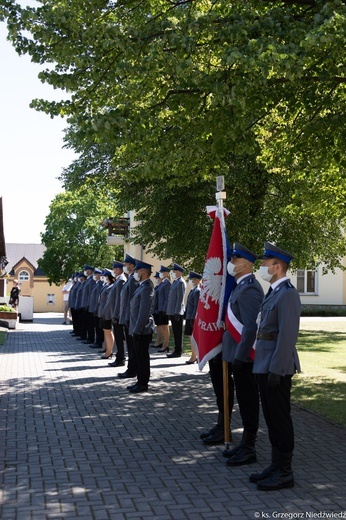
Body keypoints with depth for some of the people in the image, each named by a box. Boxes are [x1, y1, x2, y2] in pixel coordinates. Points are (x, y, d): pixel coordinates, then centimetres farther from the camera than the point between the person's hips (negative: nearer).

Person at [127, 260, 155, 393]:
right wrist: (135, 329, 17)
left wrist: (137, 330, -21)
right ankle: (140, 381, 24)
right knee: (139, 356, 15)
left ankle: (143, 384, 8)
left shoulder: (147, 288, -17)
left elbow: (144, 312, -22)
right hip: (138, 329, 10)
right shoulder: (142, 286, 14)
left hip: (142, 330, -10)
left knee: (143, 357, -1)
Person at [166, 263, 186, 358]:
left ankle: (178, 351, 1)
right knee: (176, 332, 14)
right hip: (173, 312, 9)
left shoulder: (181, 282, -13)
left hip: (177, 312, -9)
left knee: (178, 333, -4)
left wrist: (177, 312, -21)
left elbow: (180, 298, -19)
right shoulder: (175, 282, 16)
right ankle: (177, 350, 20)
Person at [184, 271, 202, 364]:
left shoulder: (197, 291, -15)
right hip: (190, 317, 9)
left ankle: (194, 356, 2)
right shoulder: (193, 290, 14)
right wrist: (188, 317, 17)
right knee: (192, 337, 12)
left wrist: (193, 319, -20)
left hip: (193, 318, -9)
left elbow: (197, 306, -19)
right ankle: (195, 355, 19)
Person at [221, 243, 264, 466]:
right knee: (245, 400, 17)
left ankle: (249, 450, 10)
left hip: (244, 356, -10)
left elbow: (251, 327, -24)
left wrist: (240, 356, -22)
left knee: (248, 401, 0)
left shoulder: (248, 289, -19)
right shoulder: (242, 286, 13)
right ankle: (246, 443, 29)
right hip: (238, 354, 10)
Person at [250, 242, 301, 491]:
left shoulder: (288, 293, -16)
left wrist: (276, 370, -22)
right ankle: (276, 465, 26)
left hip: (277, 367, -10)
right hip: (265, 365, 10)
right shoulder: (274, 292, 15)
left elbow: (288, 335, -21)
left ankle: (285, 473, 10)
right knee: (271, 417, 15)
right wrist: (265, 367, 18)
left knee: (280, 418, -1)